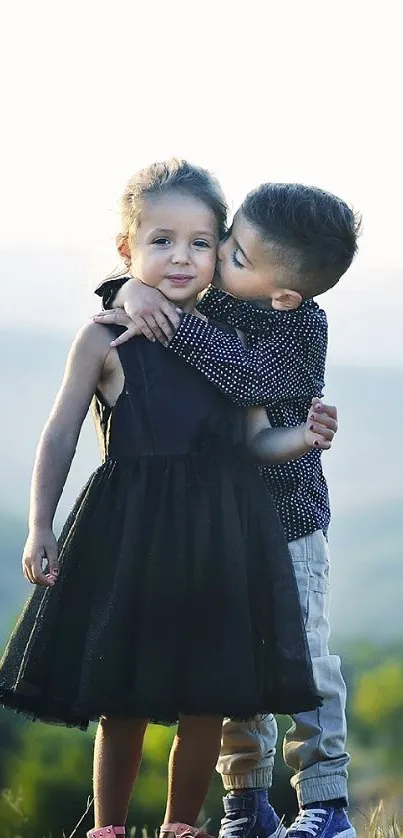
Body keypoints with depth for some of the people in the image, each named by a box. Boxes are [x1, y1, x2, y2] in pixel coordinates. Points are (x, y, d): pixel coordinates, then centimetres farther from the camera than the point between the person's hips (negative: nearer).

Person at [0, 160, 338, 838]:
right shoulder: (106, 339, -2)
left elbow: (255, 439, 12)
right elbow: (61, 436, 1)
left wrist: (302, 437, -9)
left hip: (220, 537, 3)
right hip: (130, 533, -3)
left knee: (208, 703, 6)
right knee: (122, 705, 5)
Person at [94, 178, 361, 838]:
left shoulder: (303, 327, -17)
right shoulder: (210, 299, -1)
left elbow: (247, 376, -33)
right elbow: (122, 277, 5)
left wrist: (171, 324, -35)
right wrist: (131, 289, -18)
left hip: (290, 517, -5)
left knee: (303, 658, -2)